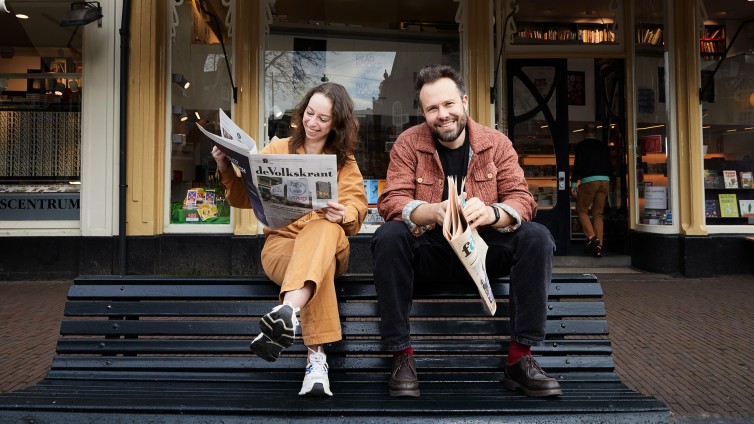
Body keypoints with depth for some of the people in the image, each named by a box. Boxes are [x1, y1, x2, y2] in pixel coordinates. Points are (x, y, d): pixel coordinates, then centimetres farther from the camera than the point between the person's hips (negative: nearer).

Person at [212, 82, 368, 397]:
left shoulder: (345, 161, 15)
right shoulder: (277, 150, 14)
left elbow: (357, 206, 0)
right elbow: (244, 198, 9)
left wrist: (344, 213, -24)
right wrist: (227, 169, -10)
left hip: (329, 243, 1)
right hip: (281, 243, 0)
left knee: (322, 226, -38)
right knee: (320, 268, -37)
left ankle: (288, 311, -57)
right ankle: (316, 356, -45)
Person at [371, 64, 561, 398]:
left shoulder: (496, 143, 1)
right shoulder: (408, 143, -2)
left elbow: (521, 199, -8)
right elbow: (391, 202, -13)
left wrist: (491, 213, -33)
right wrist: (433, 211, -35)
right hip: (428, 251, -1)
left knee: (537, 238, -23)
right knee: (388, 237, -30)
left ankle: (520, 358, -18)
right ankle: (401, 355, -22)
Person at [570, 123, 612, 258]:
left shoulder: (581, 145, 1)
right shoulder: (603, 146, 15)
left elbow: (578, 165, -7)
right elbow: (609, 166, 14)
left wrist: (573, 184, -5)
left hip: (589, 180, -5)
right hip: (605, 181, 5)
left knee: (581, 210, 7)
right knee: (598, 214, 8)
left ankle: (591, 237, -14)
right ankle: (598, 247, 3)